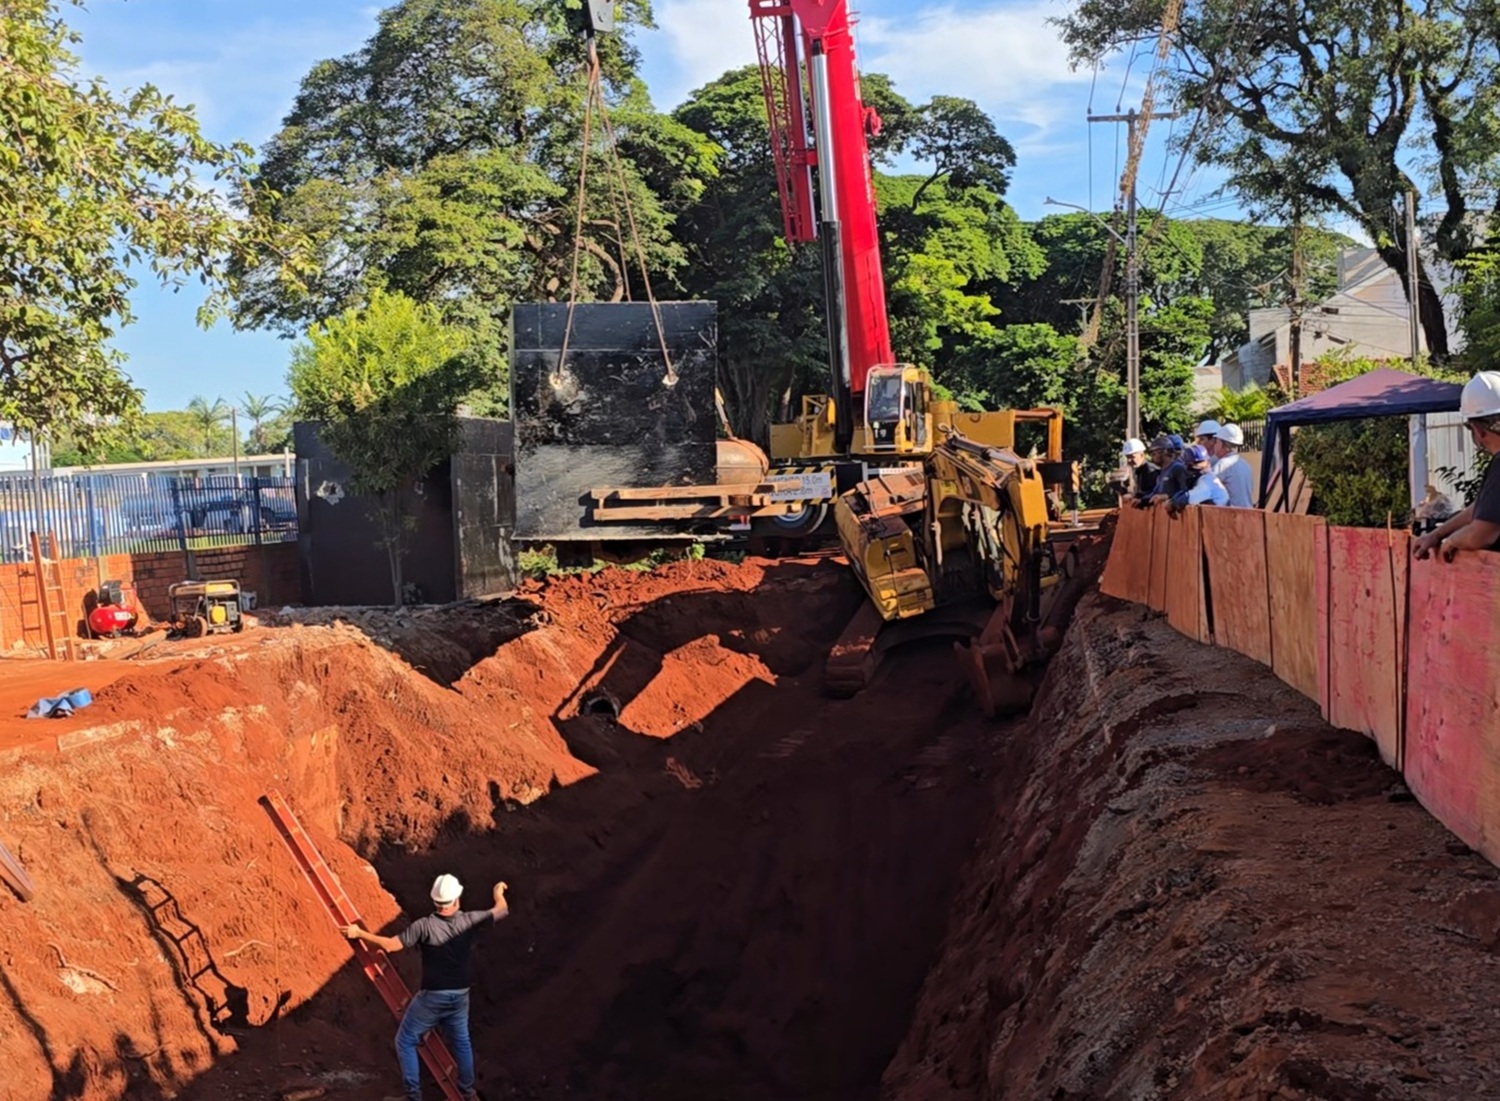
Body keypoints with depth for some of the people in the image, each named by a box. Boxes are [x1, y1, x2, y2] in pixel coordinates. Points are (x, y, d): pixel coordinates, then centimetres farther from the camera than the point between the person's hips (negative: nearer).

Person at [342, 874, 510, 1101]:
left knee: (405, 1042, 12)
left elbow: (390, 945, -17)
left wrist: (359, 933, -7)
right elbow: (501, 911, 8)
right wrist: (499, 893, 30)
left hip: (432, 996, -4)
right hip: (460, 995, 4)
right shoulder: (469, 921, -7)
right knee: (461, 1042, 24)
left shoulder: (424, 925, -17)